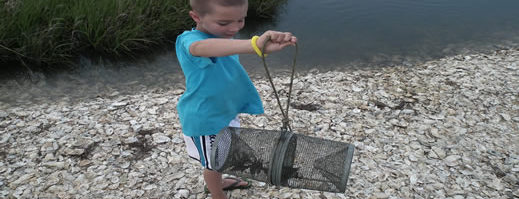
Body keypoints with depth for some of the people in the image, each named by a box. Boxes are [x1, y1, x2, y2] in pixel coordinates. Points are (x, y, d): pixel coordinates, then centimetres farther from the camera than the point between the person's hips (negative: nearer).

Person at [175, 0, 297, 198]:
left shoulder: (223, 36, -5)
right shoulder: (189, 40, -33)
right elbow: (202, 48, -60)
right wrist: (254, 45, -74)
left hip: (226, 110, 8)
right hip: (205, 120, -8)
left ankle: (218, 182, 58)